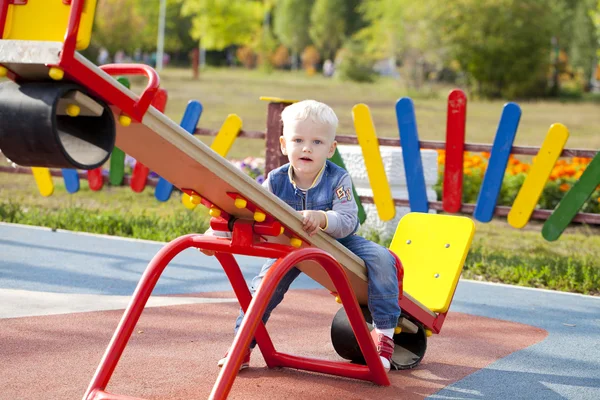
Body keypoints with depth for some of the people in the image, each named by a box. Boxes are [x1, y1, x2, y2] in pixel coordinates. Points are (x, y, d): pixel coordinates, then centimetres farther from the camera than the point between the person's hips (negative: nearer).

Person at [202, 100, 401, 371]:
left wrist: (322, 219, -55)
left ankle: (384, 332, -10)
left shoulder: (338, 180, -23)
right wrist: (217, 232, -32)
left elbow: (347, 221, -34)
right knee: (267, 280, -16)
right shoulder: (275, 182, -17)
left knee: (381, 259, -22)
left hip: (338, 244, -1)